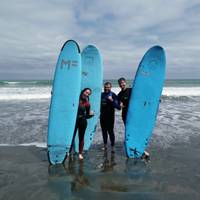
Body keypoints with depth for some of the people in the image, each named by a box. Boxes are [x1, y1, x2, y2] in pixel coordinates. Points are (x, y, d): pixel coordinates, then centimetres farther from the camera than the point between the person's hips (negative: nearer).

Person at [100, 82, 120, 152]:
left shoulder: (113, 95, -8)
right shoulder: (102, 94, 7)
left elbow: (118, 107, -15)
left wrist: (112, 100, -27)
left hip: (110, 116, -5)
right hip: (102, 116, 5)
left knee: (110, 131, -2)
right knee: (104, 131, 13)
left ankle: (112, 147, 8)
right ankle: (105, 145, 27)